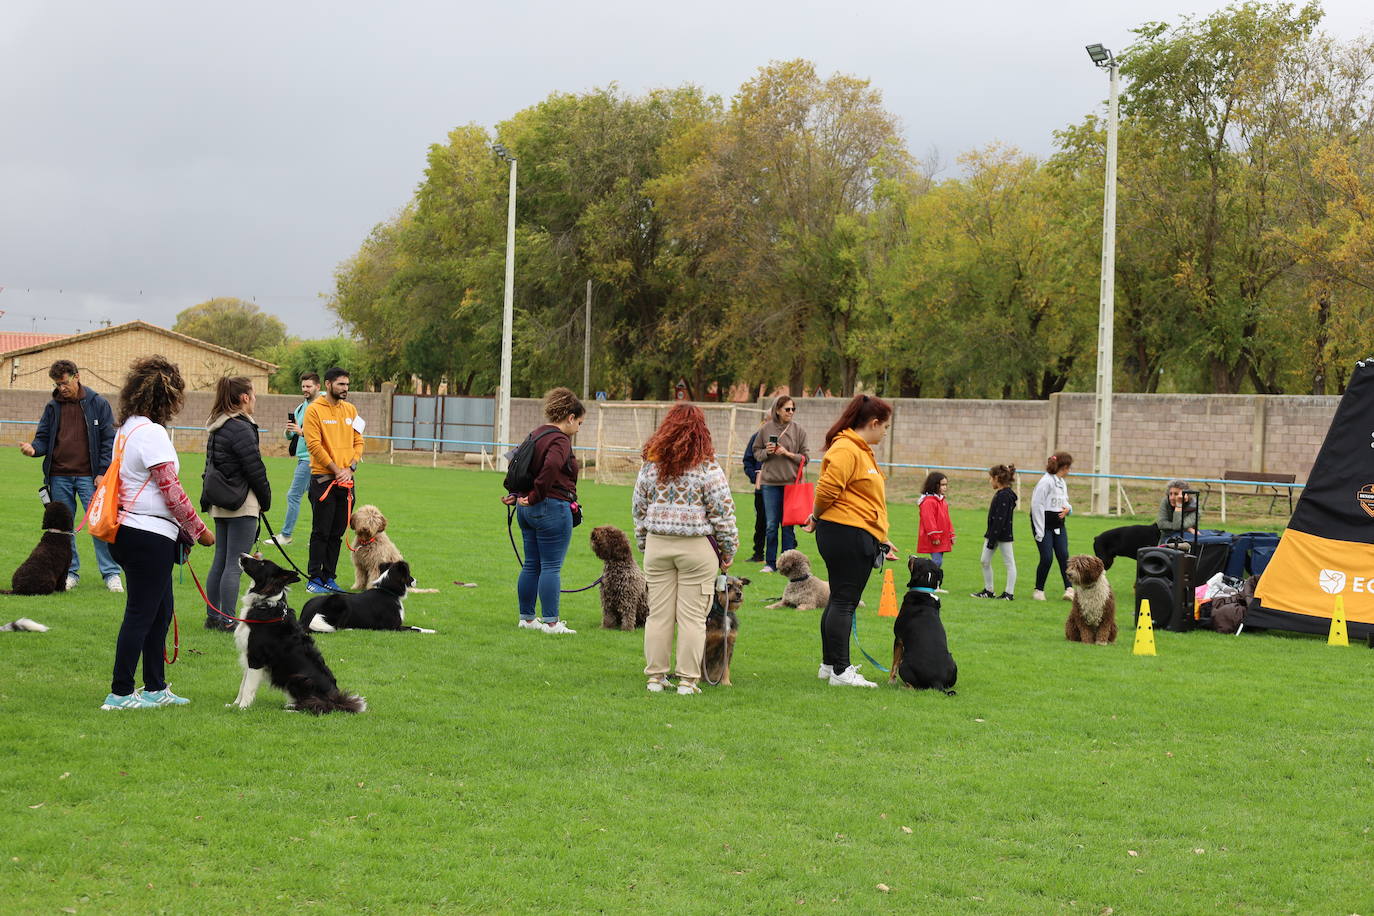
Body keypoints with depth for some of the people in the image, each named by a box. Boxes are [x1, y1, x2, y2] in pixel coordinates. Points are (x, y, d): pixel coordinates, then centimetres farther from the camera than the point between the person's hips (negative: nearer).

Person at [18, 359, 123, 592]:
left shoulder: (98, 404, 1)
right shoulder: (52, 407, 10)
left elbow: (109, 440, 0)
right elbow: (44, 438, 12)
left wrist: (102, 473, -8)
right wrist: (34, 448, -12)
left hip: (88, 476, -4)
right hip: (59, 477, 4)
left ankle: (111, 573, -1)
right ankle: (70, 572, 17)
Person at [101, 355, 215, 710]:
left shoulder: (127, 429, 14)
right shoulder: (152, 433, -16)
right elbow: (171, 490, -16)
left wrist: (185, 531, 22)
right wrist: (199, 530, -4)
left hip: (128, 531, 10)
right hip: (149, 534, -10)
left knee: (161, 610, 17)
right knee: (141, 614, -3)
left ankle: (156, 688, 23)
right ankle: (120, 693, 2)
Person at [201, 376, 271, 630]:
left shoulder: (216, 427, 14)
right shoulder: (241, 428, -16)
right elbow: (255, 469, -13)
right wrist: (266, 500, -1)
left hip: (220, 504, 9)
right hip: (242, 505, -9)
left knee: (220, 561, 13)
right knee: (235, 565, -6)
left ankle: (213, 616, 18)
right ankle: (228, 620, -4)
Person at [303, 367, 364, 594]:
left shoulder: (350, 410, 12)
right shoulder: (315, 410, -6)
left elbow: (358, 441, 12)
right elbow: (314, 444, -11)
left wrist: (350, 467, -4)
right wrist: (335, 470, -12)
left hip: (346, 481, 5)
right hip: (323, 479, -5)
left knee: (337, 533, 8)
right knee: (321, 532, -3)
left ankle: (328, 577, 15)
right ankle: (314, 579, 3)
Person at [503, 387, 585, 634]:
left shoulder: (536, 434, 16)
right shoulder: (560, 440, -14)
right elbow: (551, 467, -31)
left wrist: (515, 494, 13)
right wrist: (535, 497, -21)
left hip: (527, 510, 9)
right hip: (553, 507, -9)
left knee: (531, 565, 14)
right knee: (552, 567, -4)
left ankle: (526, 618, 19)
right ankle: (550, 622, -3)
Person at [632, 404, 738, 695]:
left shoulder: (650, 465, 4)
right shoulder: (707, 468, -8)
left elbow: (638, 509, 11)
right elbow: (722, 514, -7)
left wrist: (644, 544, 21)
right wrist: (728, 551, 4)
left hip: (657, 546, 4)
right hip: (696, 550, -4)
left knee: (658, 614, 9)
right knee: (692, 617, 2)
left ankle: (656, 677, 13)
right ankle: (687, 680, 4)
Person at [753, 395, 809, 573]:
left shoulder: (798, 430, 1)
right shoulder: (766, 429, 1)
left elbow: (804, 458, 3)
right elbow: (757, 453, 10)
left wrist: (787, 453, -12)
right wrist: (767, 452, -10)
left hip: (791, 482, 0)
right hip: (770, 483, 0)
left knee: (788, 525, 3)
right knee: (771, 525, 3)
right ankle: (770, 563, 12)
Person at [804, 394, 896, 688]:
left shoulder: (862, 451, 21)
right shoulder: (846, 450, -14)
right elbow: (827, 489, -21)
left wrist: (880, 540, 22)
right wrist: (818, 517, -2)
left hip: (861, 538, 11)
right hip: (847, 534, -11)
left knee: (840, 600, 15)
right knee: (844, 601, -8)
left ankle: (829, 664, 23)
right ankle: (840, 671, -7)